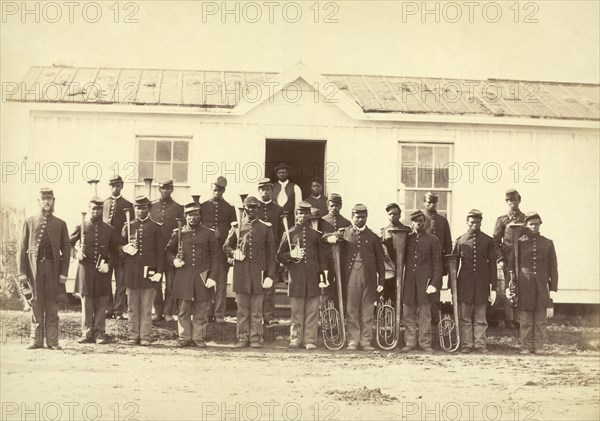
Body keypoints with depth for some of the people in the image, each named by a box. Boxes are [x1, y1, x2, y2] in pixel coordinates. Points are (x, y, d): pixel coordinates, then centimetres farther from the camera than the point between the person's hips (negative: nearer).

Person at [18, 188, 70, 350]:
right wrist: (22, 272, -3)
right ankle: (36, 340, 9)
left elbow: (66, 250, 6)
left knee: (52, 306, 2)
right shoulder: (29, 222, 8)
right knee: (36, 304, 3)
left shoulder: (60, 224, 8)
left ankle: (52, 341, 6)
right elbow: (23, 248, 5)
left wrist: (63, 273, -2)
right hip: (34, 268, 0)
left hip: (53, 268, 0)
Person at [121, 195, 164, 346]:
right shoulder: (128, 227, 12)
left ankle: (145, 337, 3)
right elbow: (120, 246, 17)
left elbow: (160, 252, 3)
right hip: (131, 271, 2)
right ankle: (133, 336, 10)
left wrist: (159, 271, -5)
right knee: (132, 306, 5)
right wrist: (125, 249, -6)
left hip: (149, 270, -2)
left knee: (146, 307, -1)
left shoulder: (156, 228, 5)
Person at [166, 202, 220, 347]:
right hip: (183, 278, 1)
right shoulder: (178, 233, 9)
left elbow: (215, 257, 3)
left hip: (202, 277, -1)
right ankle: (184, 338, 11)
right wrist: (174, 260, -4)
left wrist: (213, 277, -6)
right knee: (184, 310, 2)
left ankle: (198, 338, 11)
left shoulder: (209, 233, 5)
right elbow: (169, 251, 18)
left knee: (201, 311, 3)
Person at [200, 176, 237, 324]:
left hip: (223, 249, -1)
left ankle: (219, 314, 2)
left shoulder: (229, 208, 7)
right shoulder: (203, 207, 9)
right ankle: (207, 312, 10)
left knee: (221, 283, -2)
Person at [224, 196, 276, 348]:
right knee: (242, 308, 3)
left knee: (257, 309, 1)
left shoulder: (265, 227, 6)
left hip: (258, 270, -1)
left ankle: (255, 338, 6)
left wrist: (270, 275, -1)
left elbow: (270, 253, 5)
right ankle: (242, 338, 9)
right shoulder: (237, 226, 10)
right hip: (241, 270, 1)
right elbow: (226, 246, 17)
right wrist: (234, 253, -6)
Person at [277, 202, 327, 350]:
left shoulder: (316, 234, 12)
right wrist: (290, 255, -8)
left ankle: (310, 340, 3)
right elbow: (279, 256, 12)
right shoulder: (290, 234, 9)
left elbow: (322, 256, 12)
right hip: (296, 277, -1)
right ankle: (296, 340, 7)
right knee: (296, 311, 1)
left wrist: (322, 274, 2)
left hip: (313, 276, 1)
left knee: (312, 311, 0)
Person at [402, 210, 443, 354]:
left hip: (425, 281, -2)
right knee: (409, 314, 5)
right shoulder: (406, 239, 12)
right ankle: (411, 342, 13)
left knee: (425, 314, 0)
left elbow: (437, 263, 1)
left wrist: (435, 283, -7)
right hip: (409, 281, 3)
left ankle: (425, 343, 7)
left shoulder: (432, 240, 4)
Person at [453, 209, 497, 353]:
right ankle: (466, 345, 8)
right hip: (465, 285, 0)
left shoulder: (488, 241, 5)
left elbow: (492, 264, 4)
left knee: (480, 318, 4)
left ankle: (480, 344, 10)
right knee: (465, 317, 3)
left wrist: (493, 288, -1)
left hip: (482, 285, 0)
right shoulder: (460, 240, 6)